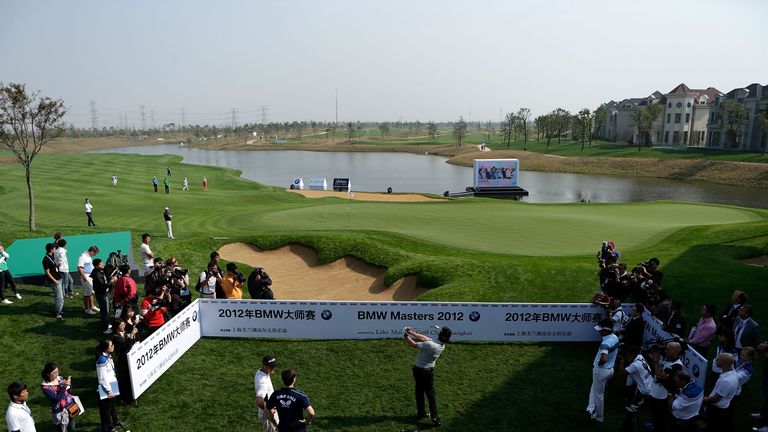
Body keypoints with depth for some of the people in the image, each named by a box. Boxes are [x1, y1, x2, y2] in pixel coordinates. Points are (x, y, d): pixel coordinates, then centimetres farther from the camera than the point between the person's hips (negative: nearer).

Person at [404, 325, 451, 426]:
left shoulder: (430, 345, -28)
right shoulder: (442, 345, -9)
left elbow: (414, 345, -22)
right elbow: (424, 338, -3)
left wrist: (406, 336, -7)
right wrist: (412, 332, -3)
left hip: (418, 370, -2)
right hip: (428, 372, 2)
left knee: (419, 391, 16)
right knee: (431, 394, 8)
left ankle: (420, 413, 27)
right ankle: (435, 417, 1)